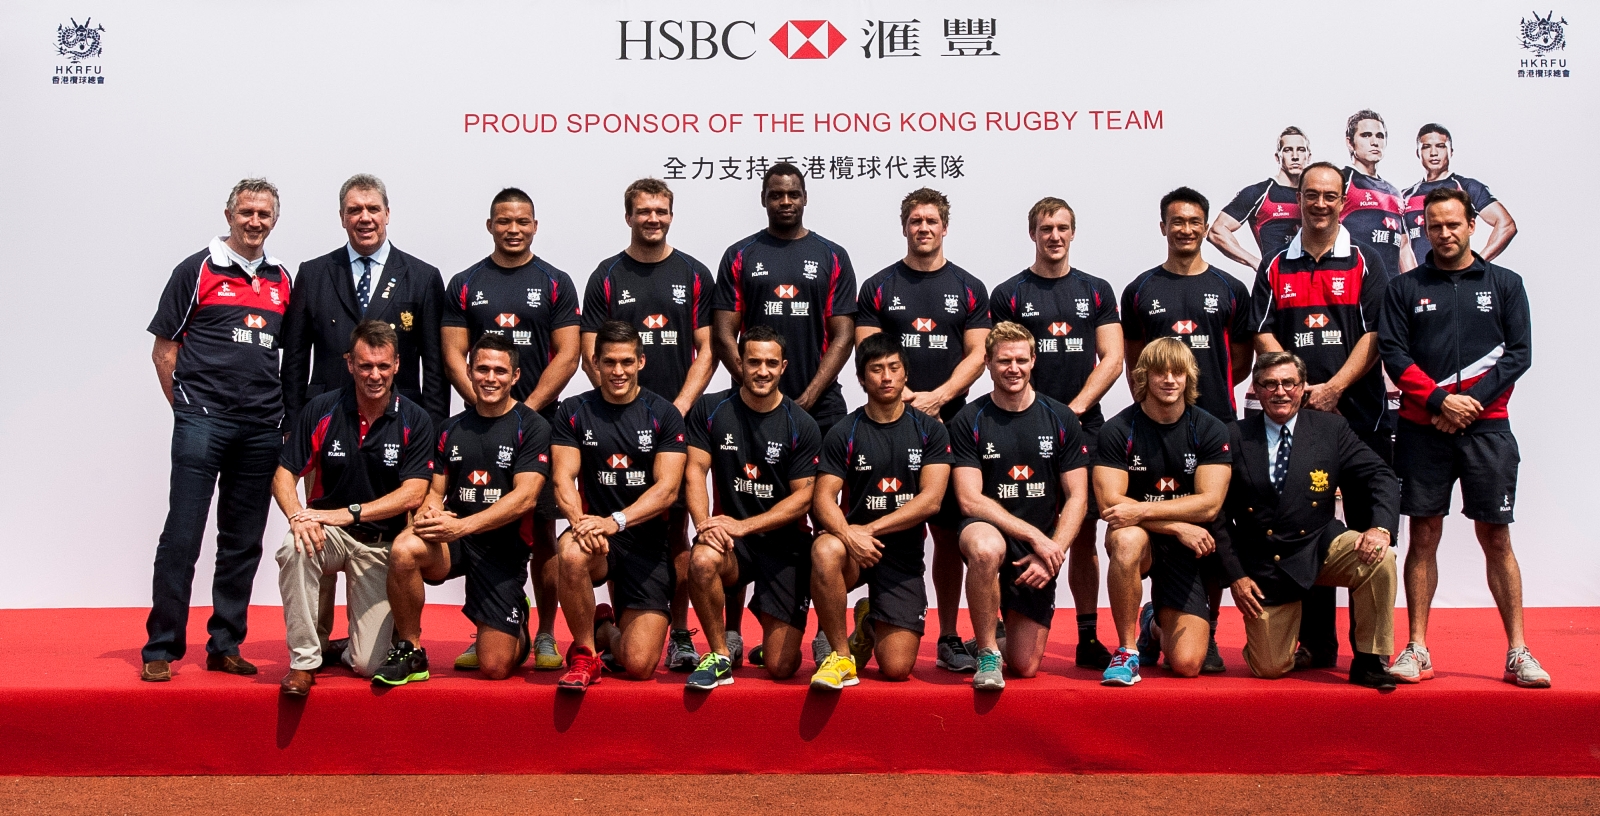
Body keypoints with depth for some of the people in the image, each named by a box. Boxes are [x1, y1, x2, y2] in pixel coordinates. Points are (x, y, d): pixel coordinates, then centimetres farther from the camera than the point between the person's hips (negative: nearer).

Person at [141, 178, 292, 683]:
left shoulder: (283, 280, 14)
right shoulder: (197, 270, 2)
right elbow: (164, 348, 3)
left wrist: (283, 413, 10)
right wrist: (187, 408, 0)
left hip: (262, 429, 4)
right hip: (203, 422, -4)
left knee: (243, 543, 8)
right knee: (181, 539, -4)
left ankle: (225, 646, 17)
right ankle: (161, 648, 5)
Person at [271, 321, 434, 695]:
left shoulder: (414, 421, -8)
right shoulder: (322, 409, -5)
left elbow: (413, 494, -14)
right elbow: (284, 473, -3)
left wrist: (348, 513, -24)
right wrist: (298, 516, -24)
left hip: (381, 544, -1)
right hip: (327, 534, 1)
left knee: (369, 664, -10)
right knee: (294, 550, -38)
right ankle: (304, 660, -20)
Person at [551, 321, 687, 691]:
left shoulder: (663, 414, 0)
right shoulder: (573, 411, 4)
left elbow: (667, 488, -8)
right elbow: (563, 478, -4)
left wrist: (616, 521, -24)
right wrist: (579, 521, -26)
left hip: (647, 540, 0)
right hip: (596, 537, 1)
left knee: (639, 665, -11)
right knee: (572, 553, -39)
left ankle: (606, 632, 29)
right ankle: (585, 651, -10)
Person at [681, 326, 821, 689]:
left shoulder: (801, 426, -4)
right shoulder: (710, 410, 1)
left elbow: (803, 496, -6)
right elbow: (695, 471, -4)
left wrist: (743, 525, -16)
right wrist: (704, 523, -22)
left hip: (786, 543, -1)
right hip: (731, 539, 1)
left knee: (781, 667, -8)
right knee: (702, 560, -37)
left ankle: (775, 637, 32)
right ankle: (719, 656, -14)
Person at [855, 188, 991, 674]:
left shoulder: (969, 288, 10)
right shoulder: (879, 287, 8)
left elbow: (977, 354, 3)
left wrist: (937, 397, -11)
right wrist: (903, 397, -13)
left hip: (950, 422, 1)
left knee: (949, 534, 3)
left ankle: (949, 638, 11)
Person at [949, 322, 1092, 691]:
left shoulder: (1061, 420, 3)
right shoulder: (968, 421, -4)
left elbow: (1077, 498, 1)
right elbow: (970, 500, -11)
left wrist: (1052, 552, -14)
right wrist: (1035, 536, -18)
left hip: (1040, 550, 2)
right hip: (989, 528, -2)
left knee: (1025, 666, -2)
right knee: (985, 549, -41)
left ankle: (1002, 641, 37)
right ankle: (987, 652, -18)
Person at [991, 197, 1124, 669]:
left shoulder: (1096, 292, 12)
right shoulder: (1009, 294, 6)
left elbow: (1112, 360, 5)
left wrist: (1074, 409, -7)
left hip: (1085, 428, 2)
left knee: (1083, 535, 5)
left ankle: (1089, 637, 13)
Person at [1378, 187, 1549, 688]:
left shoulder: (1505, 284, 9)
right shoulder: (1405, 288, 9)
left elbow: (1519, 354, 2)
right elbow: (1393, 353, 0)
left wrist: (1472, 402, -9)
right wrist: (1440, 400, -11)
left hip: (1485, 427, 0)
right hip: (1422, 428, 0)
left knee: (1496, 537, 1)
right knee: (1423, 535, 2)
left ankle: (1517, 652, 7)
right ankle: (1417, 649, 6)